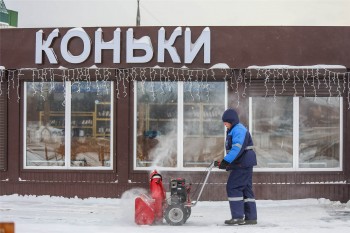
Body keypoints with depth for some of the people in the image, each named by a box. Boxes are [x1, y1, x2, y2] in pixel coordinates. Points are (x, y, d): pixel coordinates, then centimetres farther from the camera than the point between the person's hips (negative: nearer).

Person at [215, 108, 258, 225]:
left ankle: (238, 217, -10)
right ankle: (251, 217, 13)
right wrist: (225, 162, 15)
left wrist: (226, 161, -29)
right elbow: (231, 149, 24)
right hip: (243, 164, 11)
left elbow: (237, 148, -26)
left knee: (233, 188, -10)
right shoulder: (232, 131, 19)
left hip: (243, 164, -11)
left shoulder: (238, 130, -15)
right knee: (246, 189, 11)